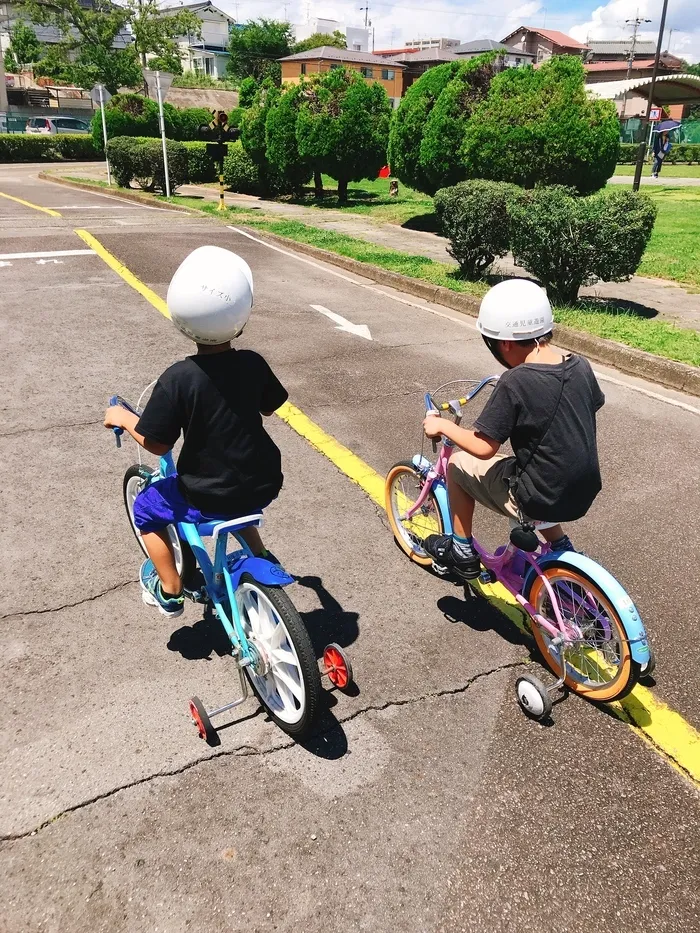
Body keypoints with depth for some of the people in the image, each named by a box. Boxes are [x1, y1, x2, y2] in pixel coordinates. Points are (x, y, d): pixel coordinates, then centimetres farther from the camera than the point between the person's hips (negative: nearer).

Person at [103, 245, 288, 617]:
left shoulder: (179, 377, -21)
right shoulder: (253, 363, -9)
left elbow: (156, 443, -13)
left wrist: (123, 418, 4)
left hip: (208, 500, -4)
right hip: (263, 487, 4)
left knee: (146, 508, 24)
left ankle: (170, 590, 30)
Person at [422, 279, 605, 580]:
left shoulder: (515, 382, -23)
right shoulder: (581, 366, -3)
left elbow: (484, 448, -20)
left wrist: (443, 426, -4)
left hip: (537, 501, -7)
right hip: (582, 494, 7)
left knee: (458, 461, 10)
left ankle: (462, 551, 22)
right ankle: (561, 548, 33)